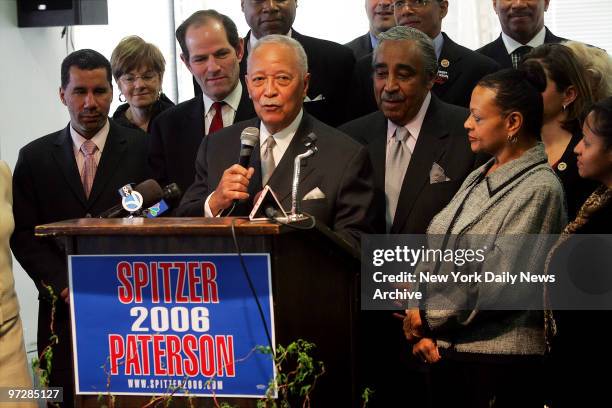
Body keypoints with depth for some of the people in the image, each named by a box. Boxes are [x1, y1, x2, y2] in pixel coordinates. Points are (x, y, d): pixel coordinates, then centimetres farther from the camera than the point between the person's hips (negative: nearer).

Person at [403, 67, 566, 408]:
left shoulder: (539, 189, -12)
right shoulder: (480, 178, 12)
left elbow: (496, 283, -17)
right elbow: (435, 258, 8)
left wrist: (428, 317, -8)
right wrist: (423, 330, -4)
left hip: (501, 358, -7)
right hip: (444, 348, 7)